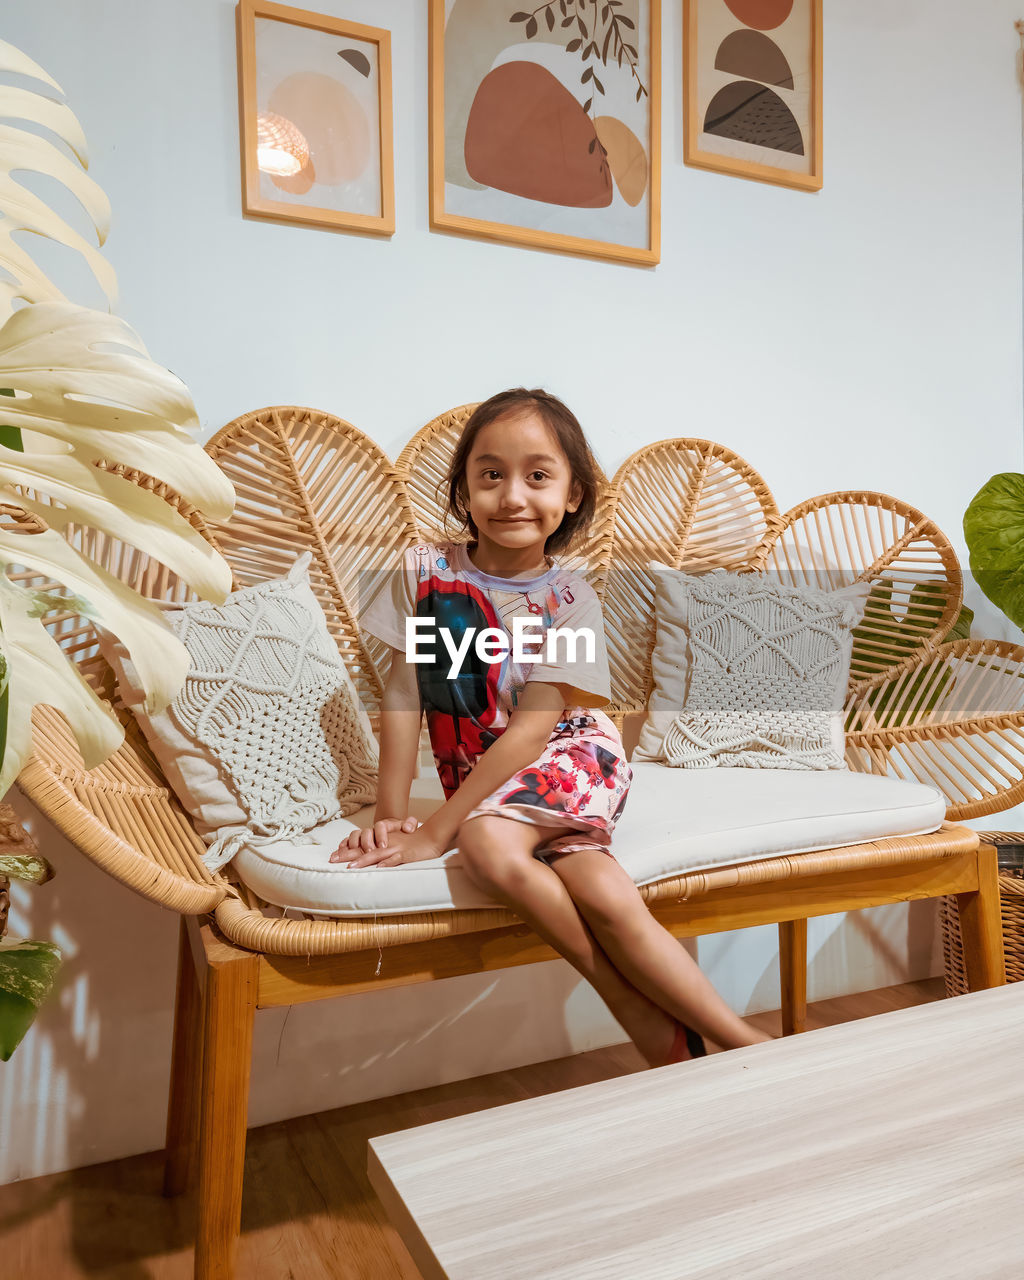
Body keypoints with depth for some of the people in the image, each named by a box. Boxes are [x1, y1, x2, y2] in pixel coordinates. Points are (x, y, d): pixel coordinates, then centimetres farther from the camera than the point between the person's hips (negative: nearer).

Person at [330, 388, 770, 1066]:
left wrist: (435, 831, -20)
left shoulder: (570, 598, -11)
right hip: (480, 779, 2)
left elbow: (530, 729, -17)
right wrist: (390, 814, -9)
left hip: (569, 757, -2)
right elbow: (403, 694, -3)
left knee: (487, 844, -33)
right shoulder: (424, 571, -4)